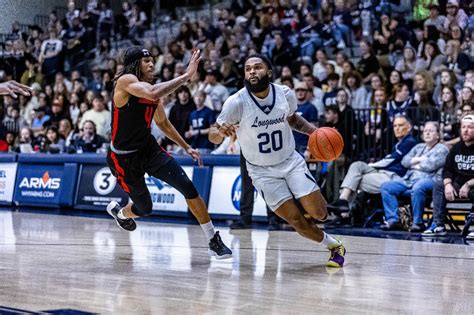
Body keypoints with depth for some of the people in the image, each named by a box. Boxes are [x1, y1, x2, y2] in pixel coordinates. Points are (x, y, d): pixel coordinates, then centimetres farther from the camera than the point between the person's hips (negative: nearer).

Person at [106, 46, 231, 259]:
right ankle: (118, 211, 46)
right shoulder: (125, 81, -19)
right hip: (124, 157, -6)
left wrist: (186, 147, 17)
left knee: (188, 187, -11)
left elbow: (163, 123, 20)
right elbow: (153, 94, -40)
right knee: (144, 209, 8)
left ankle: (213, 241, -4)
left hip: (149, 149, 6)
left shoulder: (151, 87, 5)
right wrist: (186, 76, -36)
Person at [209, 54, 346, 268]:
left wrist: (314, 131, -5)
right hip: (262, 171, -2)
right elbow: (213, 136, -15)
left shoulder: (285, 94, -10)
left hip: (291, 161, 2)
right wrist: (221, 131, -39)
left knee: (318, 214, -9)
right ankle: (333, 246, 17)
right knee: (296, 220, -8)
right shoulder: (236, 102, -20)